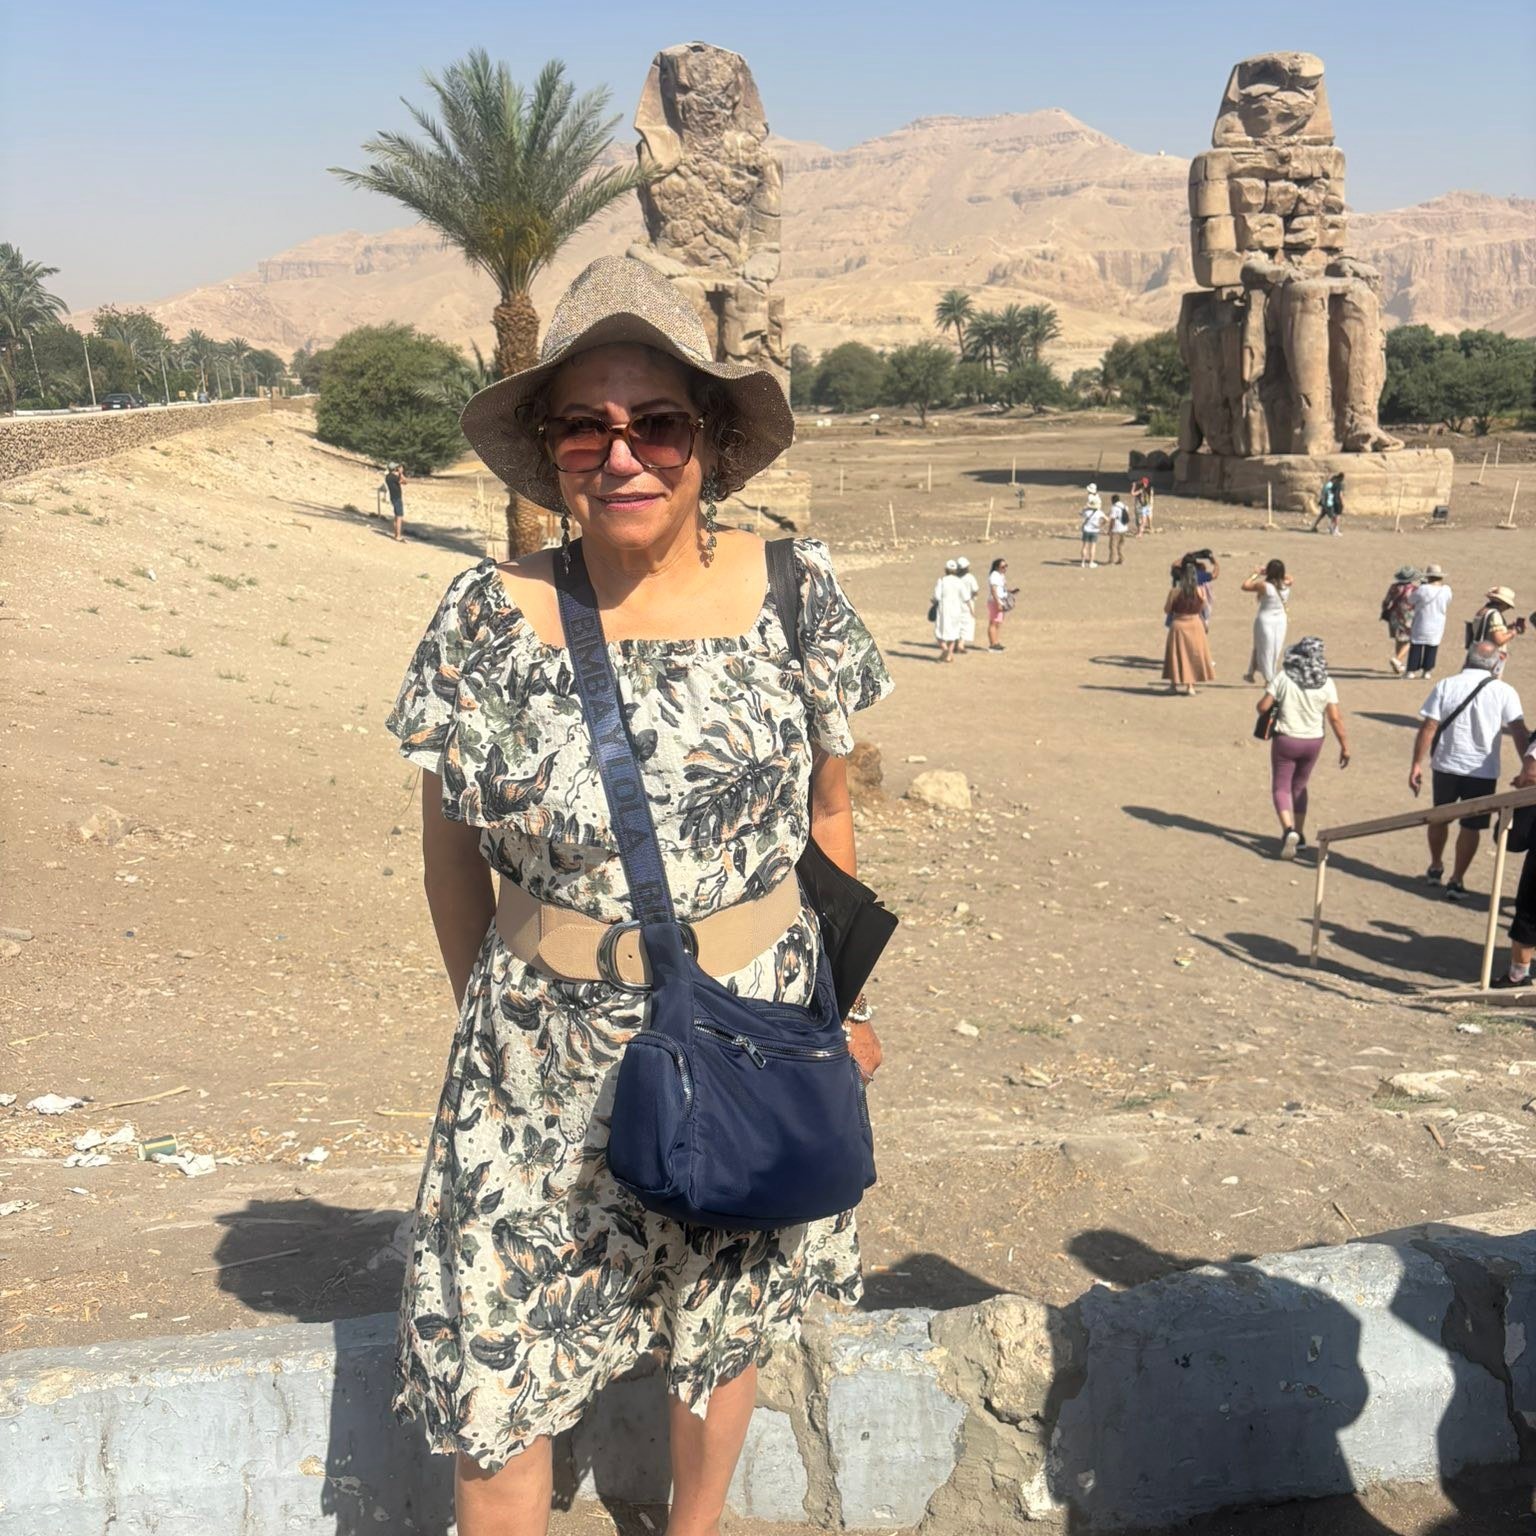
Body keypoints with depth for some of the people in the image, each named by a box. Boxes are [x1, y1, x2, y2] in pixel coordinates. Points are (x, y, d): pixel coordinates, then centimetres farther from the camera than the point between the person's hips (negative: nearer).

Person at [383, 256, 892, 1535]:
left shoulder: (794, 593, -7)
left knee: (723, 1331, 20)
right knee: (499, 1360, 5)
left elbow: (826, 810, 5)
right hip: (551, 1066, -1)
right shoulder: (490, 621, -10)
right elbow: (453, 852, 2)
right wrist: (497, 1012, 7)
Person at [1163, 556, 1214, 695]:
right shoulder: (1200, 591, -10)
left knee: (1177, 654, 12)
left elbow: (1166, 609, -6)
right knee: (1193, 655, 12)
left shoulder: (1175, 592, -13)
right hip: (1195, 624, 1)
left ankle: (1174, 684, 18)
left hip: (1178, 624, -1)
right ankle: (1190, 685, 10)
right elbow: (1204, 607, 4)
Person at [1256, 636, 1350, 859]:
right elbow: (1335, 718, -6)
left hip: (1285, 740, -3)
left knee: (1281, 787, 7)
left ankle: (1289, 830, -15)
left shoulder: (1283, 677, -13)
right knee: (1299, 786, 21)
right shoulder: (1326, 683, -7)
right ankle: (1300, 835, 25)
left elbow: (1263, 706, -13)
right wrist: (1344, 745, 2)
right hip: (1313, 742, 3)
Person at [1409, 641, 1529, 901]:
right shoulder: (1504, 691, -6)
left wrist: (1417, 764, -4)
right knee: (1471, 826, 11)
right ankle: (1456, 881, 13)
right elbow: (1519, 731, -12)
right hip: (1483, 771, -1)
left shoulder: (1445, 686, -4)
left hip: (1445, 766, 1)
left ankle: (1435, 867, 37)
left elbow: (1428, 728, -8)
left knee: (1439, 818, 22)